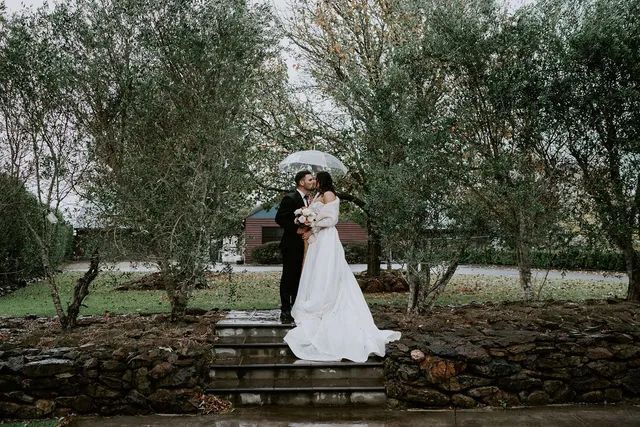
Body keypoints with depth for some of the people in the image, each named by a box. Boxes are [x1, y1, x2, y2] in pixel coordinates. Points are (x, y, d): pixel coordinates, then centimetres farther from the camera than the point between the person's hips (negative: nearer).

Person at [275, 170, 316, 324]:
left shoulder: (310, 200, 13)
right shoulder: (290, 198, -11)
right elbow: (279, 219, -15)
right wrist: (296, 229, -19)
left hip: (305, 246, 8)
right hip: (292, 246, -8)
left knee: (300, 279, 12)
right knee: (288, 278, -1)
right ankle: (285, 312, 5)